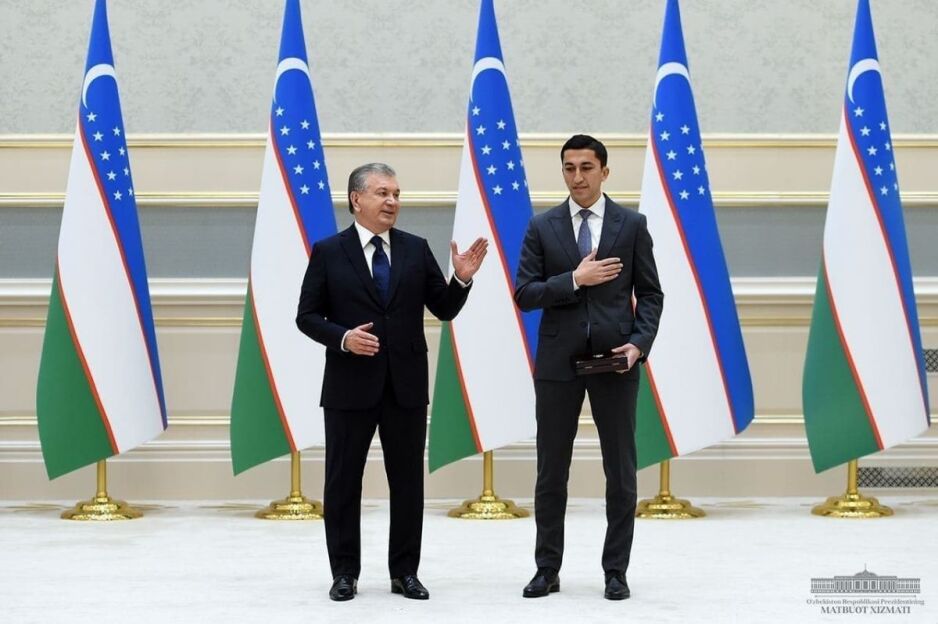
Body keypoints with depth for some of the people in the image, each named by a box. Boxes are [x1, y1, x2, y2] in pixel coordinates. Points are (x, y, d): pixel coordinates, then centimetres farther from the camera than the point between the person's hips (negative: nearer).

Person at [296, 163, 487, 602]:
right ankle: (345, 573, 15)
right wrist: (342, 338, -17)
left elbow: (444, 310, 5)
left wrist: (462, 279, -13)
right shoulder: (328, 252, 0)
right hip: (350, 385, -2)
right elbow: (307, 316, -1)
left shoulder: (416, 249, 6)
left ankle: (405, 572, 16)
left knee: (408, 482, 6)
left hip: (406, 385, 2)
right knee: (343, 482, 4)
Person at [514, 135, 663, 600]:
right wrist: (575, 279, -16)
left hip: (614, 360, 0)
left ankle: (616, 571, 13)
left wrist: (639, 343, -12)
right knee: (551, 470, 6)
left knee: (621, 471, 3)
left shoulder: (632, 224, 3)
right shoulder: (542, 227, 4)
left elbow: (649, 294, 3)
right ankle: (547, 569, 15)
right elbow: (524, 295, -3)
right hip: (557, 362, 1)